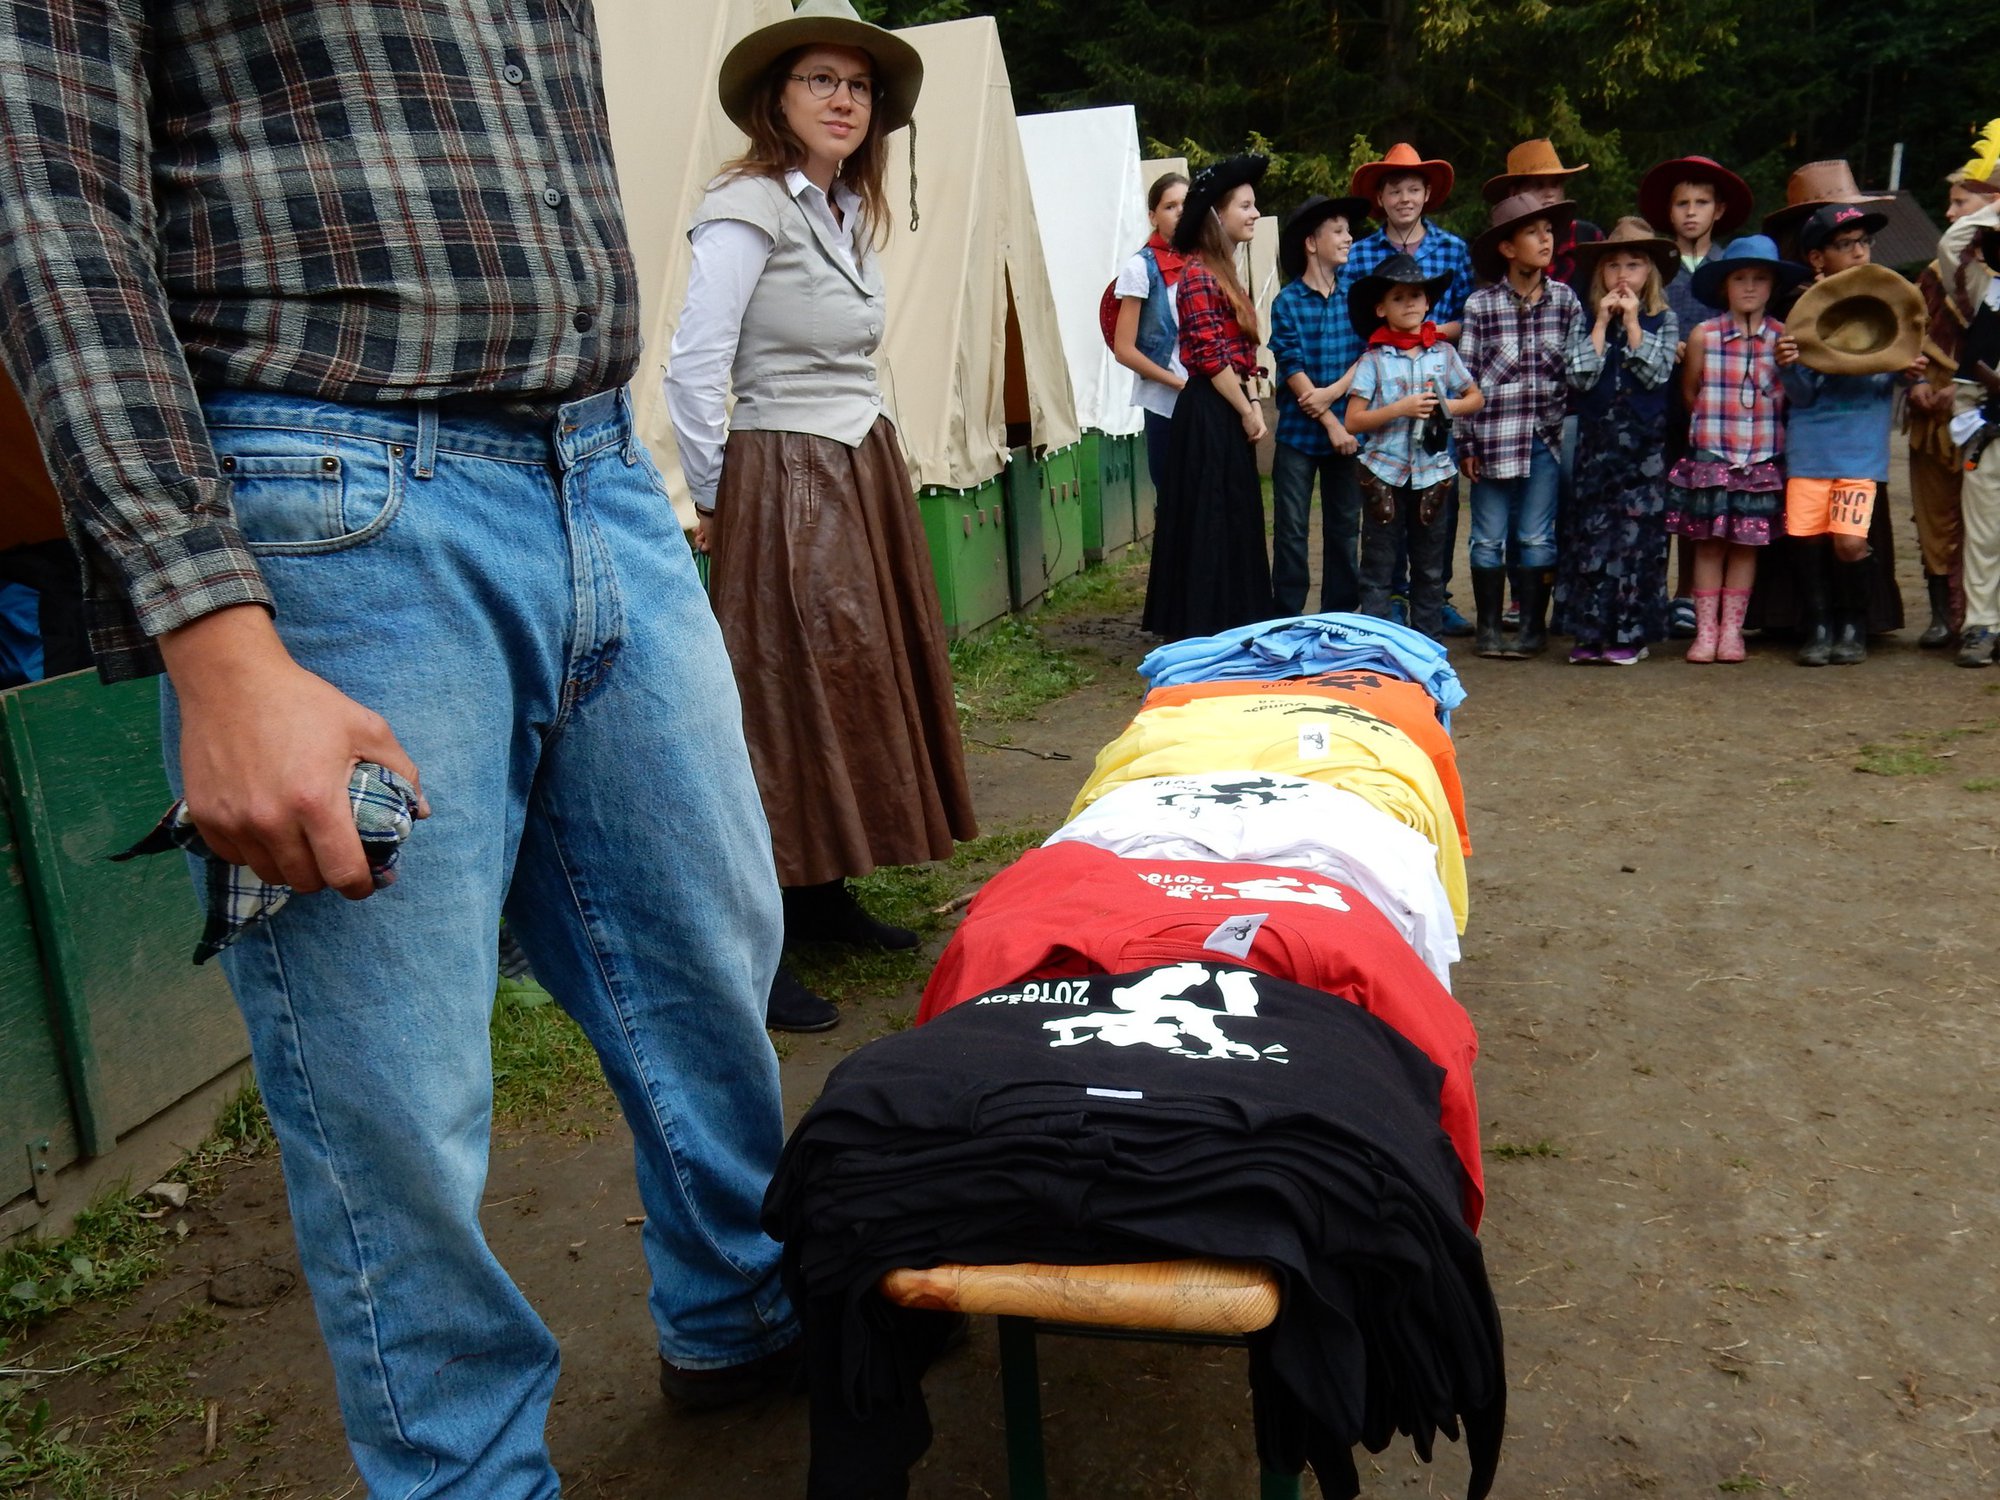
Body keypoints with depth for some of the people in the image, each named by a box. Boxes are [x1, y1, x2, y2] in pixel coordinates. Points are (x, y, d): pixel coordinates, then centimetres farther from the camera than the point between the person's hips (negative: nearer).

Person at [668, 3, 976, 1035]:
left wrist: (869, 462, 18)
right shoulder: (747, 208, -12)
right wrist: (712, 503, -10)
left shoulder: (851, 212, 15)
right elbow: (693, 370, -17)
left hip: (867, 478, 9)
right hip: (788, 492, -9)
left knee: (861, 684, 12)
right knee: (783, 703, -7)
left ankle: (823, 896, 26)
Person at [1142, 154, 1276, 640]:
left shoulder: (1223, 271, 16)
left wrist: (1252, 406, 9)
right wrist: (1246, 412, -11)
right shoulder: (1199, 274, -13)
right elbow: (1211, 357, -18)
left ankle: (1231, 626, 20)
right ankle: (1207, 631, 2)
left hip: (1228, 409, 10)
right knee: (1210, 522, -5)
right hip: (1209, 413, -10)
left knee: (1235, 522, 12)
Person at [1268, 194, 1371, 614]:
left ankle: (1340, 615, 19)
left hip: (1347, 428, 3)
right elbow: (1292, 369, -9)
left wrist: (1334, 391, -18)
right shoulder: (1287, 302, -3)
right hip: (1298, 432, -3)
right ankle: (1288, 618, 10)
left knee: (1345, 527, 8)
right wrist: (1331, 423, -14)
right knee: (1291, 530, 1)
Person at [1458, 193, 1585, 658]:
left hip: (1547, 436, 2)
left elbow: (1579, 367, 9)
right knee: (1489, 537, 4)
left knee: (1537, 537, 5)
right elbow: (1466, 378, -1)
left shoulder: (1566, 300, 6)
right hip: (1494, 435, -2)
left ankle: (1533, 627, 15)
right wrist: (1467, 443, -3)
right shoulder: (1480, 305, -2)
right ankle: (1488, 628, 15)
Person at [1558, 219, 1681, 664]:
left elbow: (1656, 373, -10)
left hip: (1644, 443, -1)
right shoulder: (1588, 320, 7)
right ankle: (1592, 630, 8)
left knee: (1637, 529, -2)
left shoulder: (1662, 320, 4)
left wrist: (1632, 322, -9)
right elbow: (1580, 378, -6)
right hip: (1596, 440, 1)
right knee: (1591, 528, 0)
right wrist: (1602, 323, -7)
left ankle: (1630, 631, 6)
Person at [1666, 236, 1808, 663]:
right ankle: (1705, 631, 9)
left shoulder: (1783, 338, 2)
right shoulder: (1703, 335, -1)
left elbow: (1793, 397, 5)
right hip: (1711, 456, -1)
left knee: (1746, 545, 5)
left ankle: (1732, 631, 14)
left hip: (1763, 460, 1)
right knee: (1709, 543, 2)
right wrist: (1716, 424, 6)